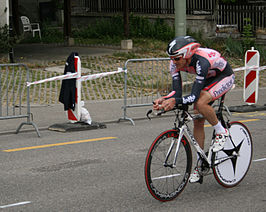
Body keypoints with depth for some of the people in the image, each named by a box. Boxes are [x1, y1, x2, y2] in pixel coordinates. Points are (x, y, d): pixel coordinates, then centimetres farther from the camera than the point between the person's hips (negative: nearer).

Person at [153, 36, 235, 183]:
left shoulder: (201, 61, -40)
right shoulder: (176, 63, -21)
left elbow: (194, 96, -44)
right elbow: (177, 91, -22)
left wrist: (175, 101, -57)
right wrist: (164, 100, -41)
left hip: (225, 77, -7)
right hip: (207, 78, 7)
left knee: (200, 103, -32)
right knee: (198, 121, 0)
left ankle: (221, 132, -7)